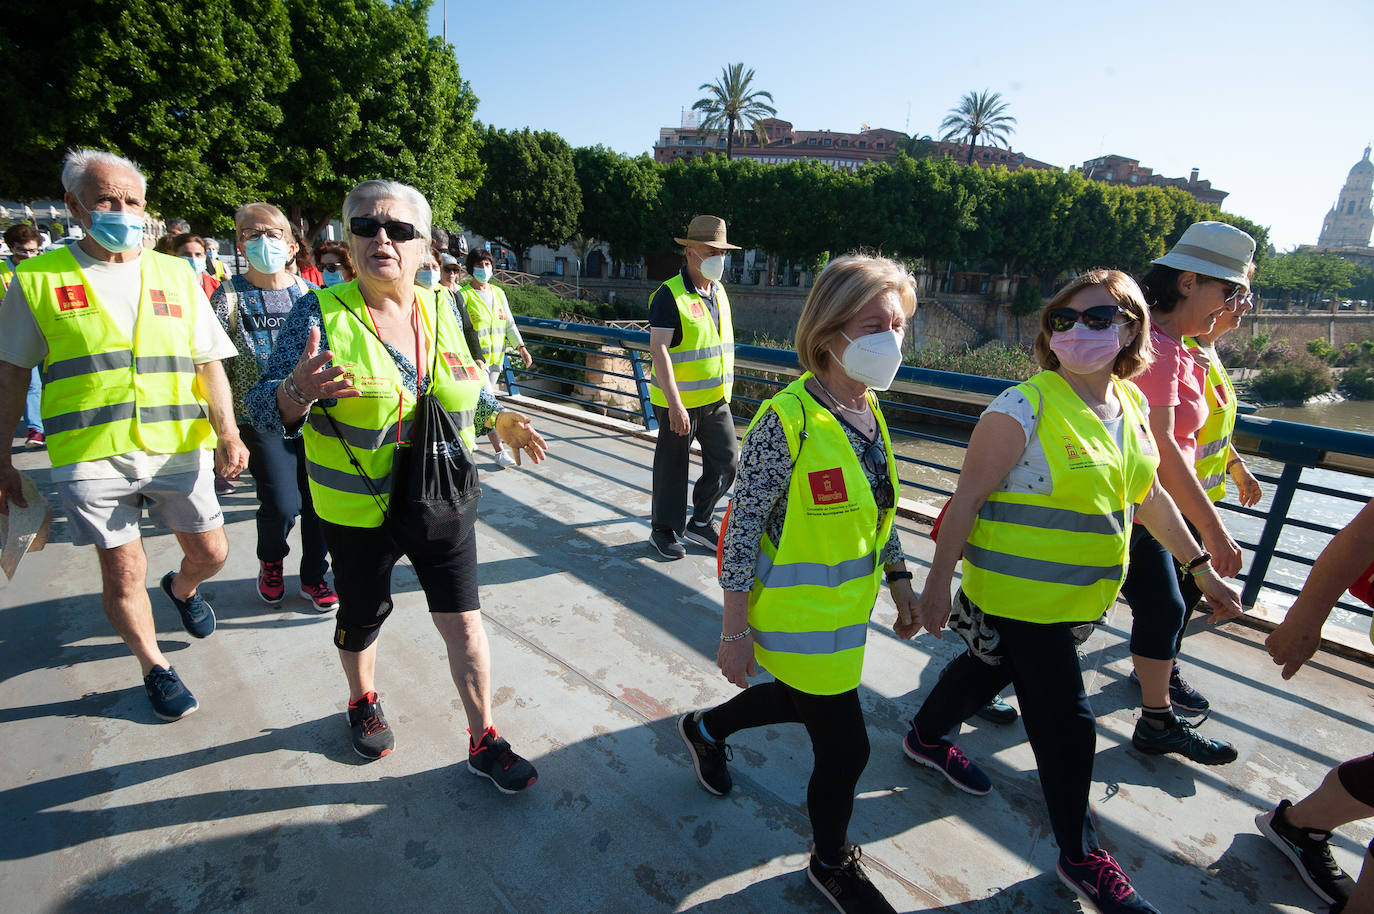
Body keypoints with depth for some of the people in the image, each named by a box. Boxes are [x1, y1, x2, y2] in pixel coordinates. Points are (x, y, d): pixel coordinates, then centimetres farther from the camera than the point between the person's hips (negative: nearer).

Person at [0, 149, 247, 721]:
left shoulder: (177, 276, 9)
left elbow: (209, 364, 6)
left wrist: (227, 434, -7)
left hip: (177, 449, 2)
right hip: (90, 457, -1)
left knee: (210, 553, 10)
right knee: (123, 571, 5)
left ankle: (182, 589, 46)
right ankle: (154, 668, 27)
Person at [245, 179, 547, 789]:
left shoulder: (441, 311, 1)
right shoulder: (321, 313, -10)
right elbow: (266, 412, -13)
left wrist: (500, 418, 3)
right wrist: (298, 391, -34)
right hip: (357, 511, -2)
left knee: (464, 623, 4)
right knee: (362, 618, 19)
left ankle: (484, 743, 23)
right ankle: (363, 702, 51)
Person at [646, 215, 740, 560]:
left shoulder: (719, 291, 11)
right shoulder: (669, 295, -14)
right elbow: (658, 350, -21)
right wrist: (675, 403, -27)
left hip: (717, 400, 7)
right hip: (679, 402, -7)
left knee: (727, 461, 8)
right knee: (672, 468, 6)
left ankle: (700, 522, 27)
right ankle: (663, 530, 25)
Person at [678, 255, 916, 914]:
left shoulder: (869, 409, -1)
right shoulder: (786, 421, -25)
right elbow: (742, 530, -21)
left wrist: (898, 577, 13)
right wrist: (735, 633, -16)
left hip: (845, 608, 8)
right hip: (800, 618, -8)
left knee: (802, 699, 28)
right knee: (845, 747, 8)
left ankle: (706, 728, 57)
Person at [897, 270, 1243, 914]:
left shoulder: (1129, 403, 3)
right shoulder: (1023, 408, -20)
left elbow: (1148, 494, 14)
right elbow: (967, 499, -19)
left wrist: (1201, 569, 18)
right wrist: (937, 585, -18)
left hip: (1080, 595, 7)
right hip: (1017, 594, -7)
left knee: (989, 667, 24)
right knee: (1065, 720, 4)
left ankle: (926, 739, 51)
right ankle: (1080, 857, 30)